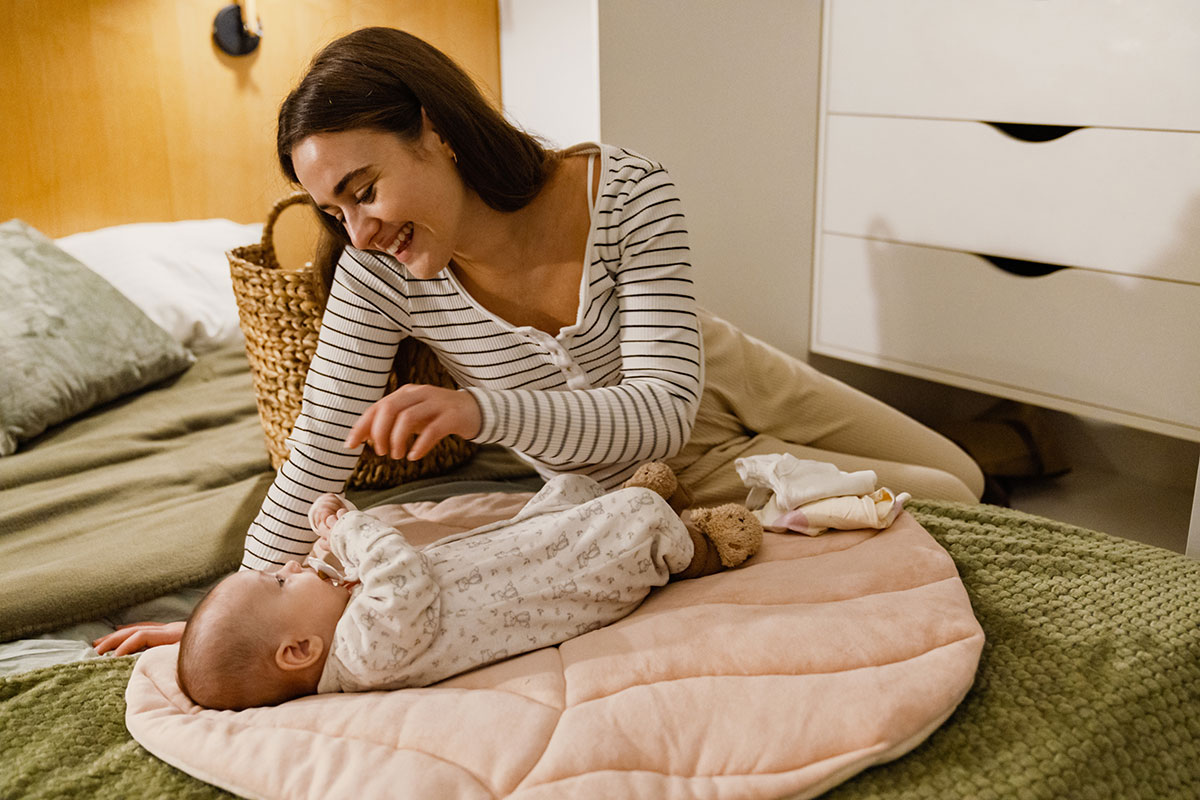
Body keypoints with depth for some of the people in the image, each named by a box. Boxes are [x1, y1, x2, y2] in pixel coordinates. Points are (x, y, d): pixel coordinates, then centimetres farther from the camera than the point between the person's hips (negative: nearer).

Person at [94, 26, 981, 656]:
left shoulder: (630, 194, -32)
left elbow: (666, 406, -35)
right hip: (647, 482, -1)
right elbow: (319, 454, -19)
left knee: (962, 483, 17)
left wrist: (482, 409, -51)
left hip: (723, 382, 2)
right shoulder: (375, 279, -27)